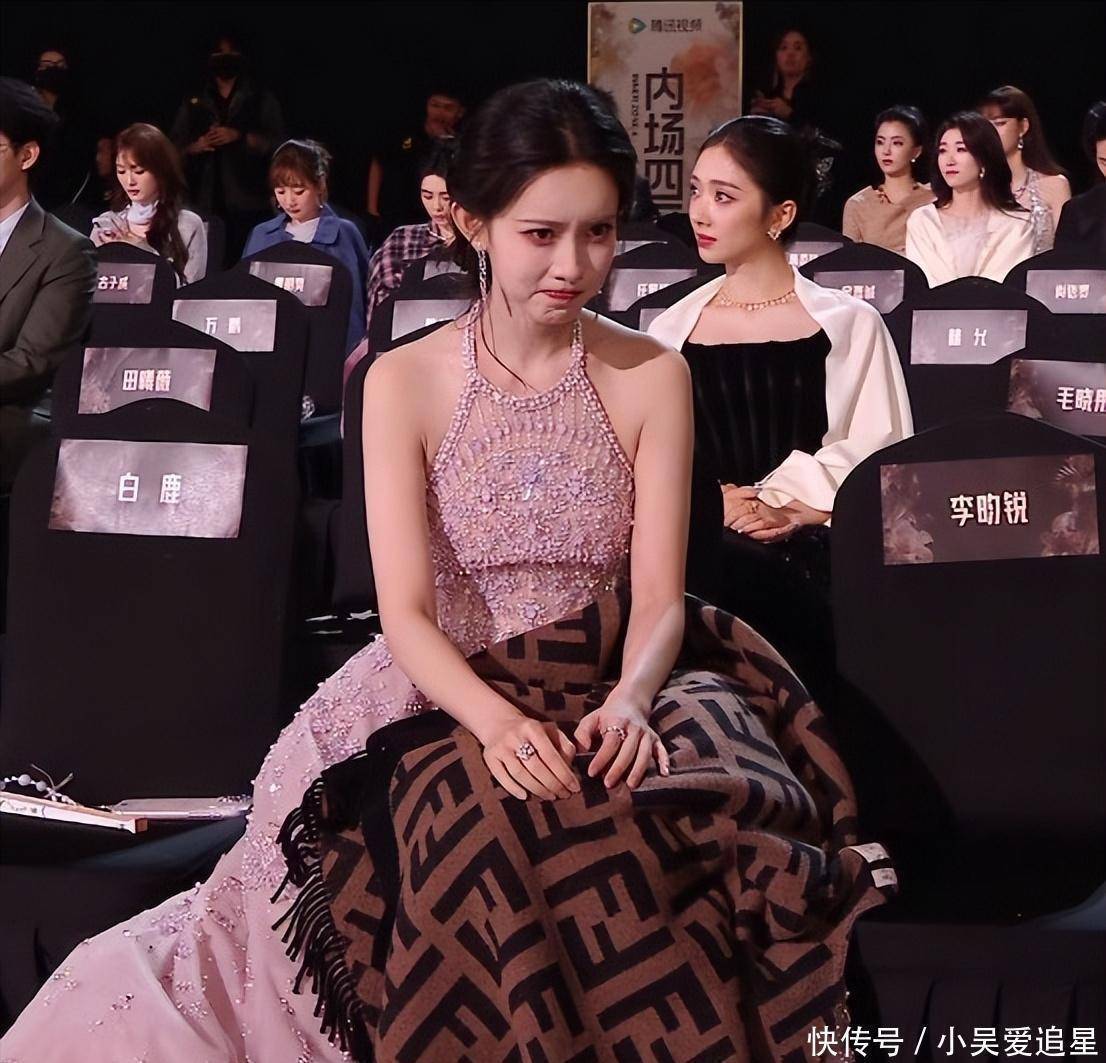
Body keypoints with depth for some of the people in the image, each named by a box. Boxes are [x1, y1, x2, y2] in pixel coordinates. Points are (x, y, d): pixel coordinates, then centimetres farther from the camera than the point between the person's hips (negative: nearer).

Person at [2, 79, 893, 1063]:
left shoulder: (651, 378, 0)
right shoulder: (405, 383, -3)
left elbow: (658, 599, -5)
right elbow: (407, 612, -10)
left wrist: (628, 702, -26)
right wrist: (494, 721, -29)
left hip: (603, 690, 0)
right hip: (450, 697, 0)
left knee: (679, 808, -29)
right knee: (496, 825, -29)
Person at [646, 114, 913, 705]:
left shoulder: (849, 328, 12)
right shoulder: (670, 333, 18)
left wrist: (791, 506, -11)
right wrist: (717, 509, -9)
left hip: (812, 562, -2)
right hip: (703, 562, 2)